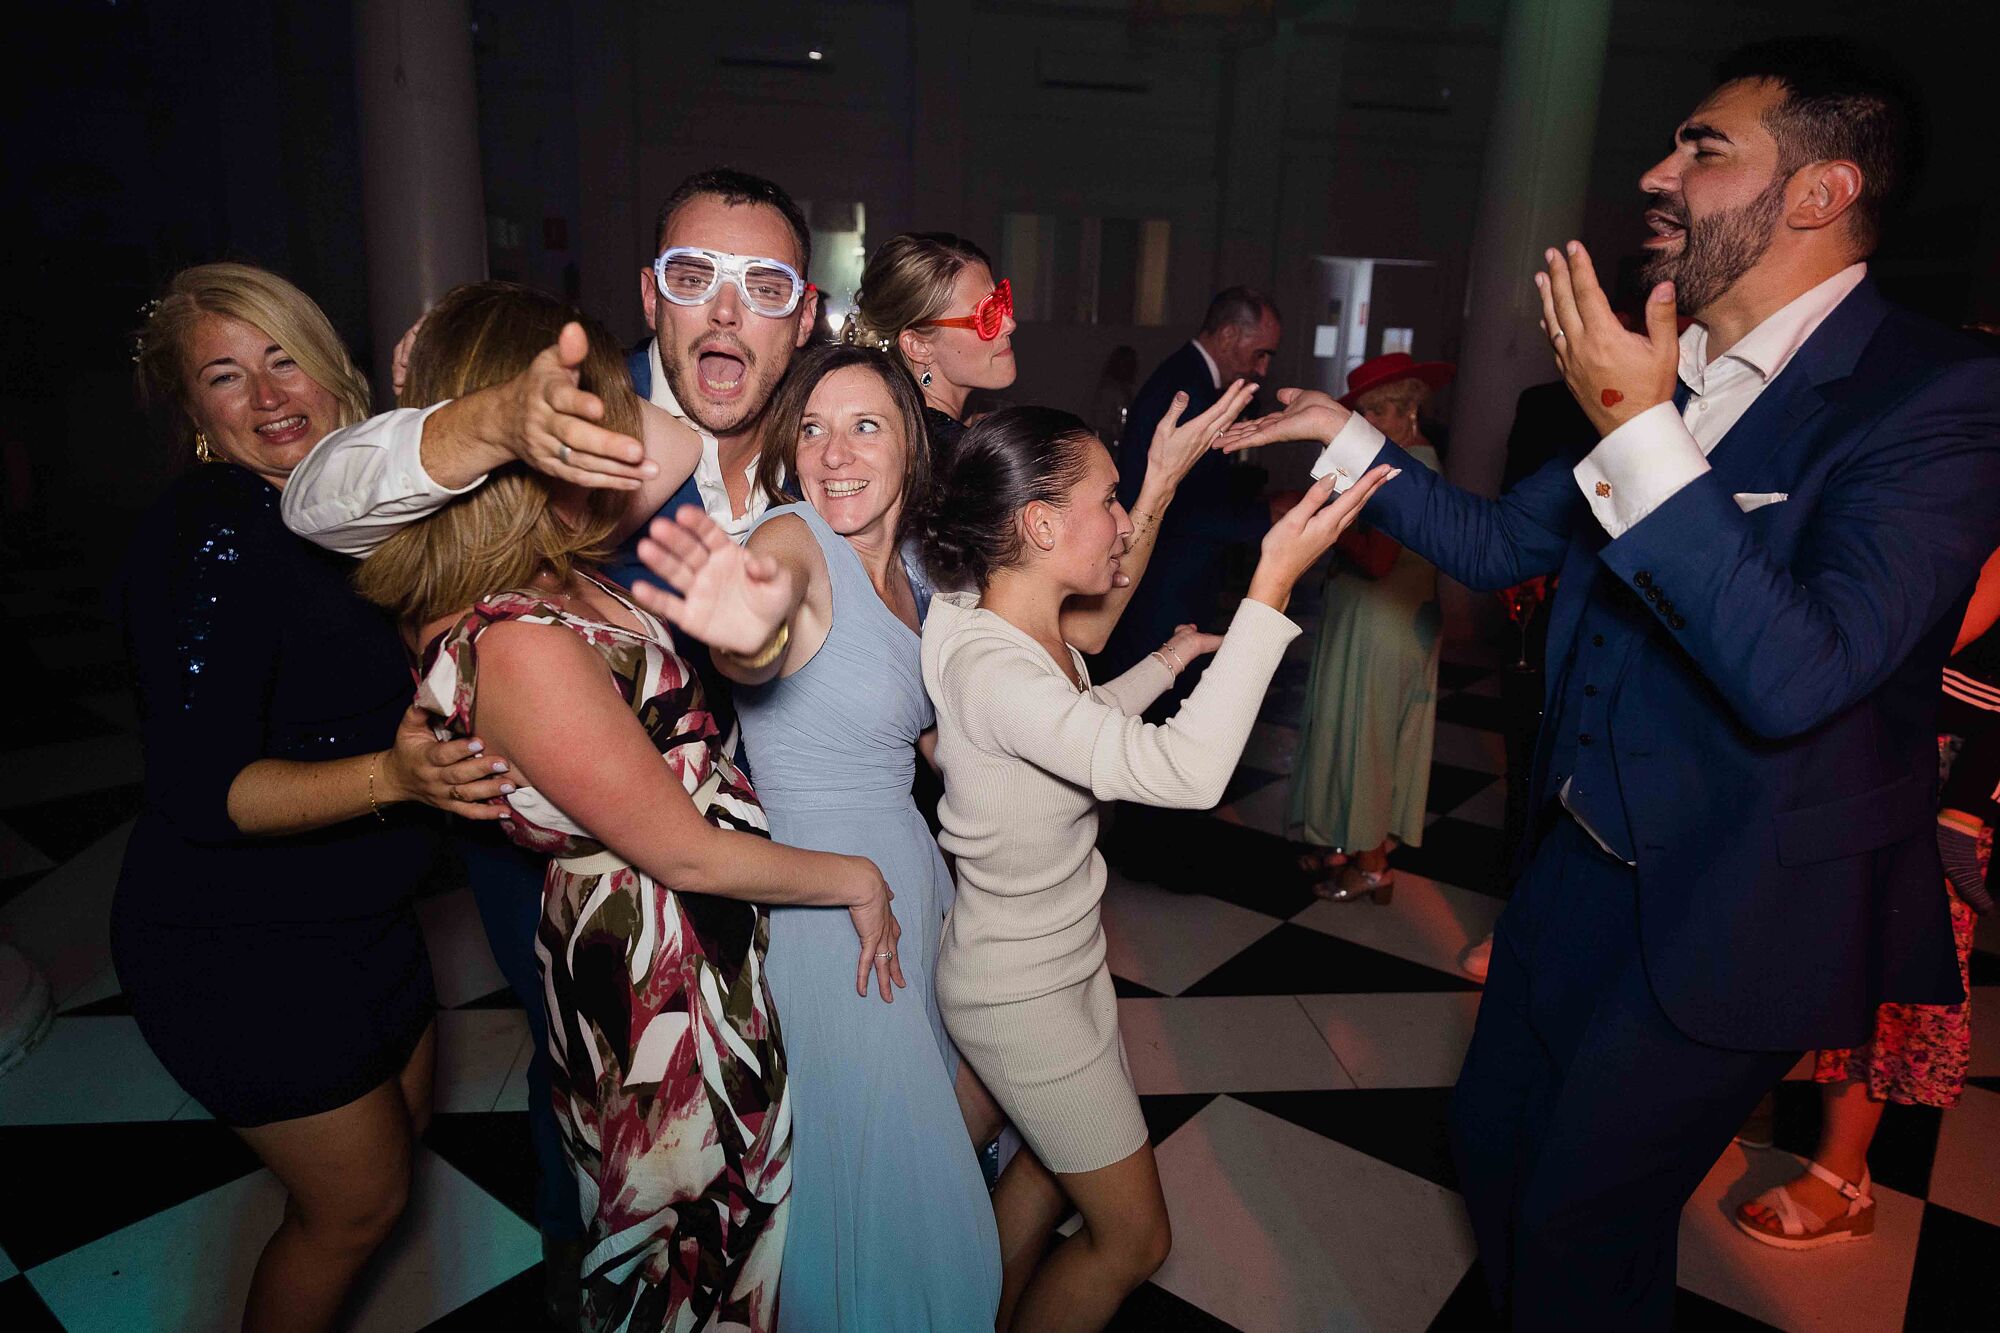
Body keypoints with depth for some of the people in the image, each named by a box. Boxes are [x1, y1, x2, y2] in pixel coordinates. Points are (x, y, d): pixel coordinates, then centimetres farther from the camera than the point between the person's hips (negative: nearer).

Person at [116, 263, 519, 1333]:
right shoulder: (206, 534, -22)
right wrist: (389, 775, -40)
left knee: (400, 1136, 24)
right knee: (357, 1202, 8)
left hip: (360, 916, 8)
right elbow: (197, 796, -27)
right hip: (242, 951, -8)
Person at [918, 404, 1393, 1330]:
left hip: (1065, 954, 9)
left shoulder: (1036, 636, -5)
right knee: (1133, 1235, 9)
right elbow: (1186, 770, -45)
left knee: (1054, 1162, 29)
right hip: (1020, 994, -9)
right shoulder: (987, 668, -34)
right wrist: (1273, 586, -42)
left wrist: (1166, 662, 13)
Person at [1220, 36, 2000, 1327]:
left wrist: (1639, 433, -32)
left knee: (1580, 1223, 10)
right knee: (1495, 1138, 22)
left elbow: (1795, 675, -31)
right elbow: (1495, 542, 10)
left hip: (1738, 913, -6)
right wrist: (1350, 437, 4)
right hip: (1588, 858, 7)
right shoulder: (1667, 374, 1)